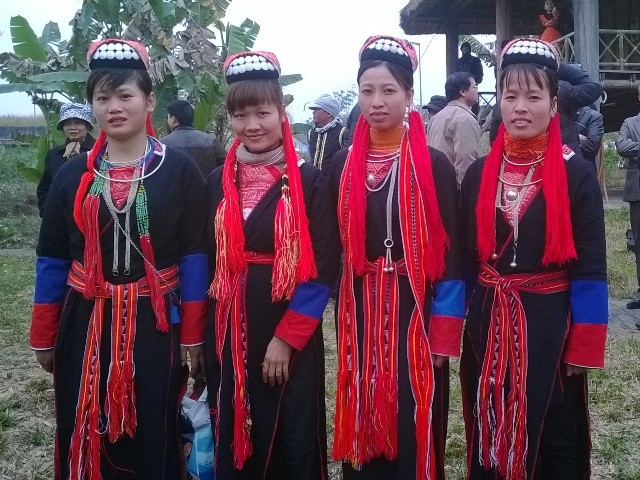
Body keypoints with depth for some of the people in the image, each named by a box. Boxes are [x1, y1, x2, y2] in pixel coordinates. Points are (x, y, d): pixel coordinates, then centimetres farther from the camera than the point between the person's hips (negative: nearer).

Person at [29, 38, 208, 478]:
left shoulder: (180, 170, -5)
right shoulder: (73, 174, 3)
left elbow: (193, 258, -4)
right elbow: (52, 260, 7)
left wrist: (192, 336, -5)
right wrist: (44, 337, 7)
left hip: (154, 324, -2)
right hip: (84, 325, 3)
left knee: (151, 441, 8)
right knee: (84, 439, 10)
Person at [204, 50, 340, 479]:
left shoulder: (309, 182, -6)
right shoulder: (218, 183, 6)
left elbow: (323, 268, -11)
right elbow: (207, 263, 10)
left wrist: (286, 337, -15)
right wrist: (203, 334, 4)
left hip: (291, 338, -3)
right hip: (229, 336, 4)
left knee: (292, 445, 7)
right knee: (233, 441, 13)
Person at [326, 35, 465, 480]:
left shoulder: (434, 165, -4)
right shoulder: (343, 164, 6)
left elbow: (449, 252, -6)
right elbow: (333, 245, 9)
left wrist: (444, 335, -10)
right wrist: (345, 314, 5)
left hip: (415, 308, -3)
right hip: (359, 310, 3)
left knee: (413, 430, 4)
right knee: (363, 426, 11)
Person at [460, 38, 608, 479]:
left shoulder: (576, 174, -7)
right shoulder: (479, 174, 3)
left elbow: (590, 265, -9)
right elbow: (465, 257, 9)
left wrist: (584, 346, -11)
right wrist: (457, 327, 8)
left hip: (549, 324, -3)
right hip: (487, 326, 3)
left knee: (555, 442, 11)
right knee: (489, 440, 15)